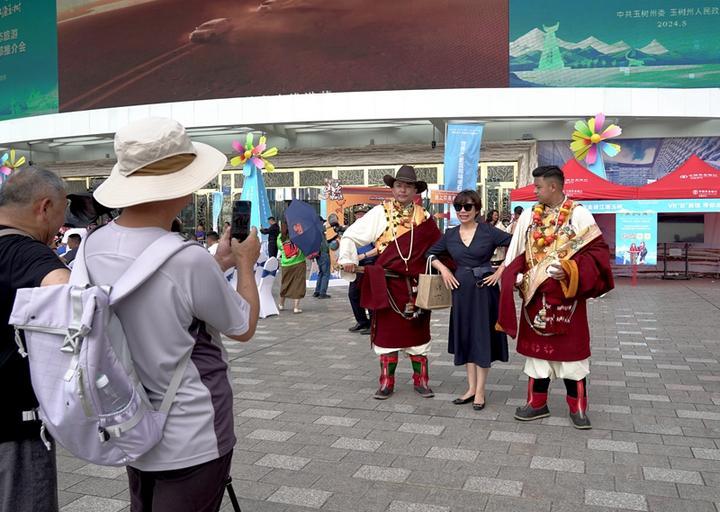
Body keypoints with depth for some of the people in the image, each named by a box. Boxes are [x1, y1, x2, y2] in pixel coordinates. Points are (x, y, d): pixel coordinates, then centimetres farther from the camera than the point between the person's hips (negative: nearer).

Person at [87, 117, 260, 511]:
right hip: (191, 441, -7)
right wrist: (245, 263, 5)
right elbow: (244, 328, -10)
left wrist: (216, 264, 15)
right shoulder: (189, 260, -29)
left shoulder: (95, 245, -7)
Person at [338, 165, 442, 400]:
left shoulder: (424, 218, 5)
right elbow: (351, 236, -2)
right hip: (387, 283, -2)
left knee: (418, 331, 10)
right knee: (386, 331, 6)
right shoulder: (380, 213, -1)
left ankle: (421, 381, 23)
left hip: (416, 285, 2)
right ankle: (386, 383, 18)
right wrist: (347, 259, -15)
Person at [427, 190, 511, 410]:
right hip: (461, 290, 4)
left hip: (485, 289, -4)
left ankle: (480, 391, 11)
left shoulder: (489, 231, -6)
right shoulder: (450, 235, 6)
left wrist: (501, 271, -10)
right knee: (465, 336, 10)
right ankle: (471, 388, 22)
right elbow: (431, 254, 18)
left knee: (483, 336, 2)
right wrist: (444, 270, 3)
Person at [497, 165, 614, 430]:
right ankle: (537, 402, 22)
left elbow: (597, 250, -10)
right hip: (536, 294, 4)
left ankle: (577, 406, 17)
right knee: (537, 346, 10)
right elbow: (517, 253, 9)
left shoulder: (578, 214, -7)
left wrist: (569, 270, -21)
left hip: (566, 294, -4)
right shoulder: (529, 215, 6)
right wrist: (514, 276, -5)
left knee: (571, 348, 4)